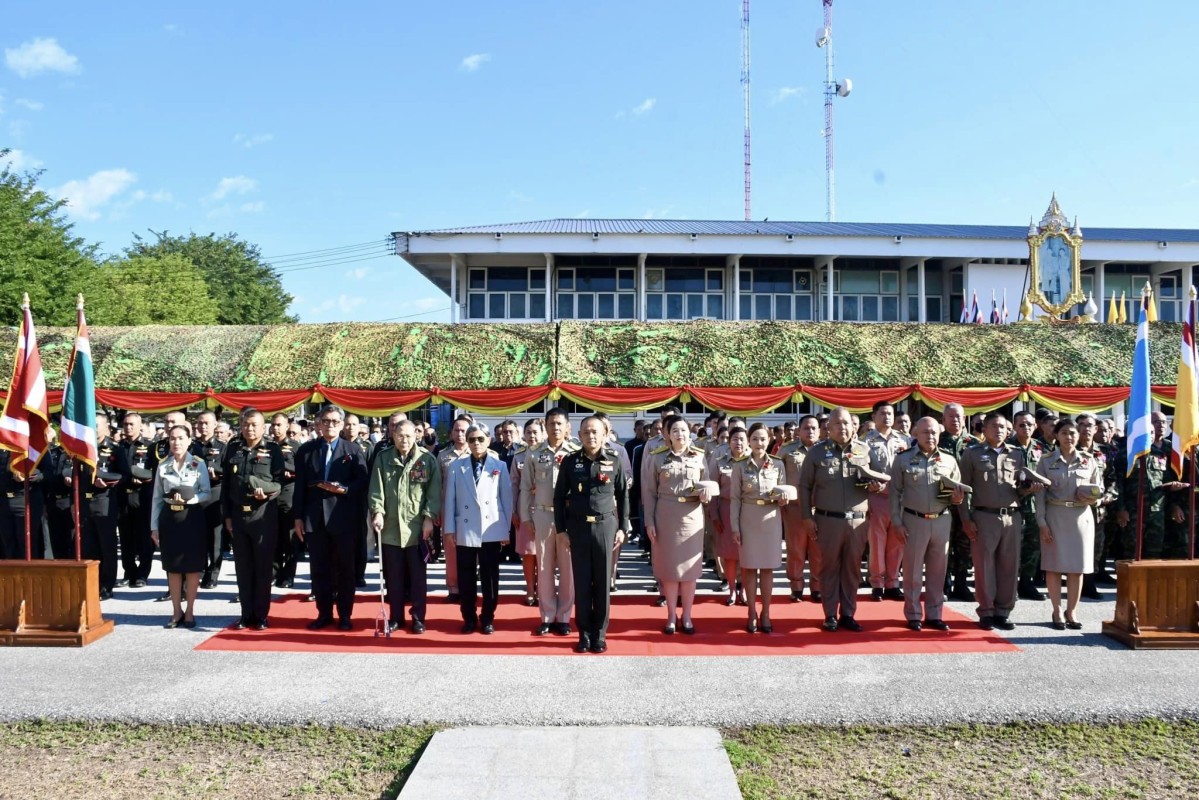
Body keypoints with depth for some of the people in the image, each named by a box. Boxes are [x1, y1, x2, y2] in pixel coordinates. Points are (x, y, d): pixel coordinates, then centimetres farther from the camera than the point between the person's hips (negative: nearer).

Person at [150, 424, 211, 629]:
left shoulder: (199, 464, -2)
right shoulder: (162, 465, 3)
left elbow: (207, 493, -1)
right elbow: (156, 498, 5)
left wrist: (188, 499, -20)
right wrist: (154, 526, 2)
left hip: (192, 518, -2)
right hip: (169, 518, 2)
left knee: (192, 566, 4)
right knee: (172, 567, 7)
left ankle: (189, 612, 14)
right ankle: (177, 612, 18)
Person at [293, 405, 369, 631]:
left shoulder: (353, 449, 2)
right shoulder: (306, 450, 8)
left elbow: (363, 481, -1)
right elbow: (300, 486, 6)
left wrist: (344, 489, -18)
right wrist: (298, 517, 2)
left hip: (343, 518, -2)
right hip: (314, 518, 2)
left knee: (344, 568, 5)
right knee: (319, 569, 8)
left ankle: (345, 615, 14)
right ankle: (324, 613, 19)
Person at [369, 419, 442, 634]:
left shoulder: (427, 459, -2)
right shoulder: (383, 458, 4)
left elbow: (434, 492, -3)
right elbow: (377, 489, 0)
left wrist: (429, 517, -9)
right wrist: (378, 512, -12)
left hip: (418, 528, -2)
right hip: (391, 527, 2)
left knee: (418, 577, 7)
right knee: (393, 576, 10)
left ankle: (418, 618, 17)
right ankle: (395, 617, 22)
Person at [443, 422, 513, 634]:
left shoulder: (499, 466, 3)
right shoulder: (456, 466, 5)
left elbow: (507, 499, 4)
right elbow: (450, 499, 4)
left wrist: (506, 530, 2)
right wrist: (449, 529, 0)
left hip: (491, 531, -1)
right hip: (464, 531, 1)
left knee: (490, 578, 5)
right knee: (466, 579, 6)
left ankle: (487, 619, 18)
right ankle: (469, 618, 19)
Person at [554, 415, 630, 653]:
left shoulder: (616, 460, 0)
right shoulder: (570, 461, 0)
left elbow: (623, 496, 5)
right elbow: (559, 496, 6)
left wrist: (622, 527, 1)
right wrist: (561, 528, 3)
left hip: (605, 525, 0)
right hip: (578, 526, 1)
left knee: (602, 581, 5)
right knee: (581, 582, 5)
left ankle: (600, 634, 16)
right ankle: (584, 634, 15)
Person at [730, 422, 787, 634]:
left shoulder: (778, 464, 2)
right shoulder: (740, 466, -2)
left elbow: (783, 492, 9)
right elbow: (735, 498, -1)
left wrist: (782, 498, -15)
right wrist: (735, 527, -5)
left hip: (771, 519, 1)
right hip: (748, 519, -1)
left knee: (767, 567, 6)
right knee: (749, 566, 5)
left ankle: (765, 614, 16)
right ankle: (752, 613, 15)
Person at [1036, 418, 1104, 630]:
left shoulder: (1089, 461, 6)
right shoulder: (1046, 461, 1)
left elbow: (1099, 489, 12)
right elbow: (1040, 494, -2)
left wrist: (1092, 498, -11)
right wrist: (1042, 522, -9)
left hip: (1081, 517, 2)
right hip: (1055, 516, -2)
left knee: (1077, 566, 5)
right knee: (1054, 565, 1)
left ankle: (1071, 612, 17)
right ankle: (1057, 613, 11)